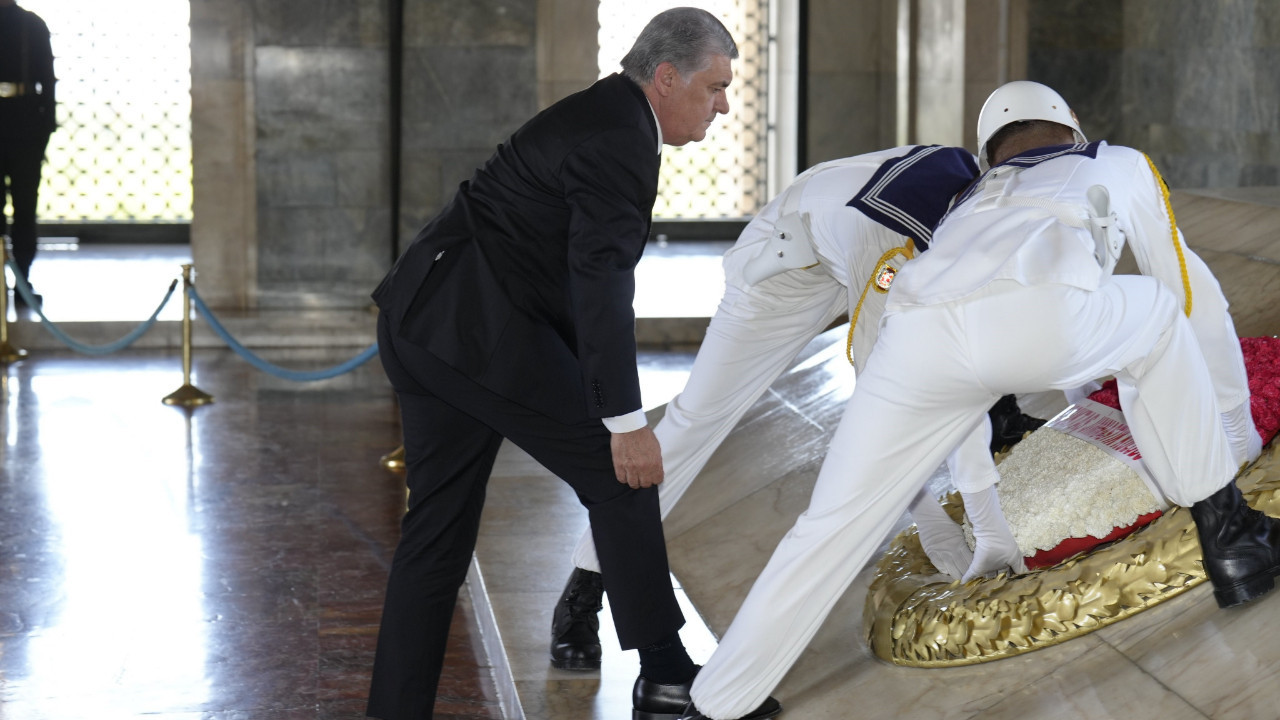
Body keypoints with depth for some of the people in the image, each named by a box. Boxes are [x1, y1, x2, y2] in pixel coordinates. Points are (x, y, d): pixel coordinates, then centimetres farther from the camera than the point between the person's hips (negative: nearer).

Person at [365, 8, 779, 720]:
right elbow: (601, 283, -21)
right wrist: (627, 422, -22)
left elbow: (589, 270, 25)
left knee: (437, 527, 11)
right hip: (482, 328, -10)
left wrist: (587, 388, 28)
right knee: (620, 476, 1)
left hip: (423, 318, 10)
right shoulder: (621, 141, -13)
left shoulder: (599, 115, 19)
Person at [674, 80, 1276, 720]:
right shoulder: (1122, 164, 39)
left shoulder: (972, 200, 46)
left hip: (919, 337, 3)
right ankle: (1223, 530, 28)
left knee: (832, 527, 17)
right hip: (1041, 323, -3)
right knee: (1162, 312, 30)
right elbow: (1191, 287, 46)